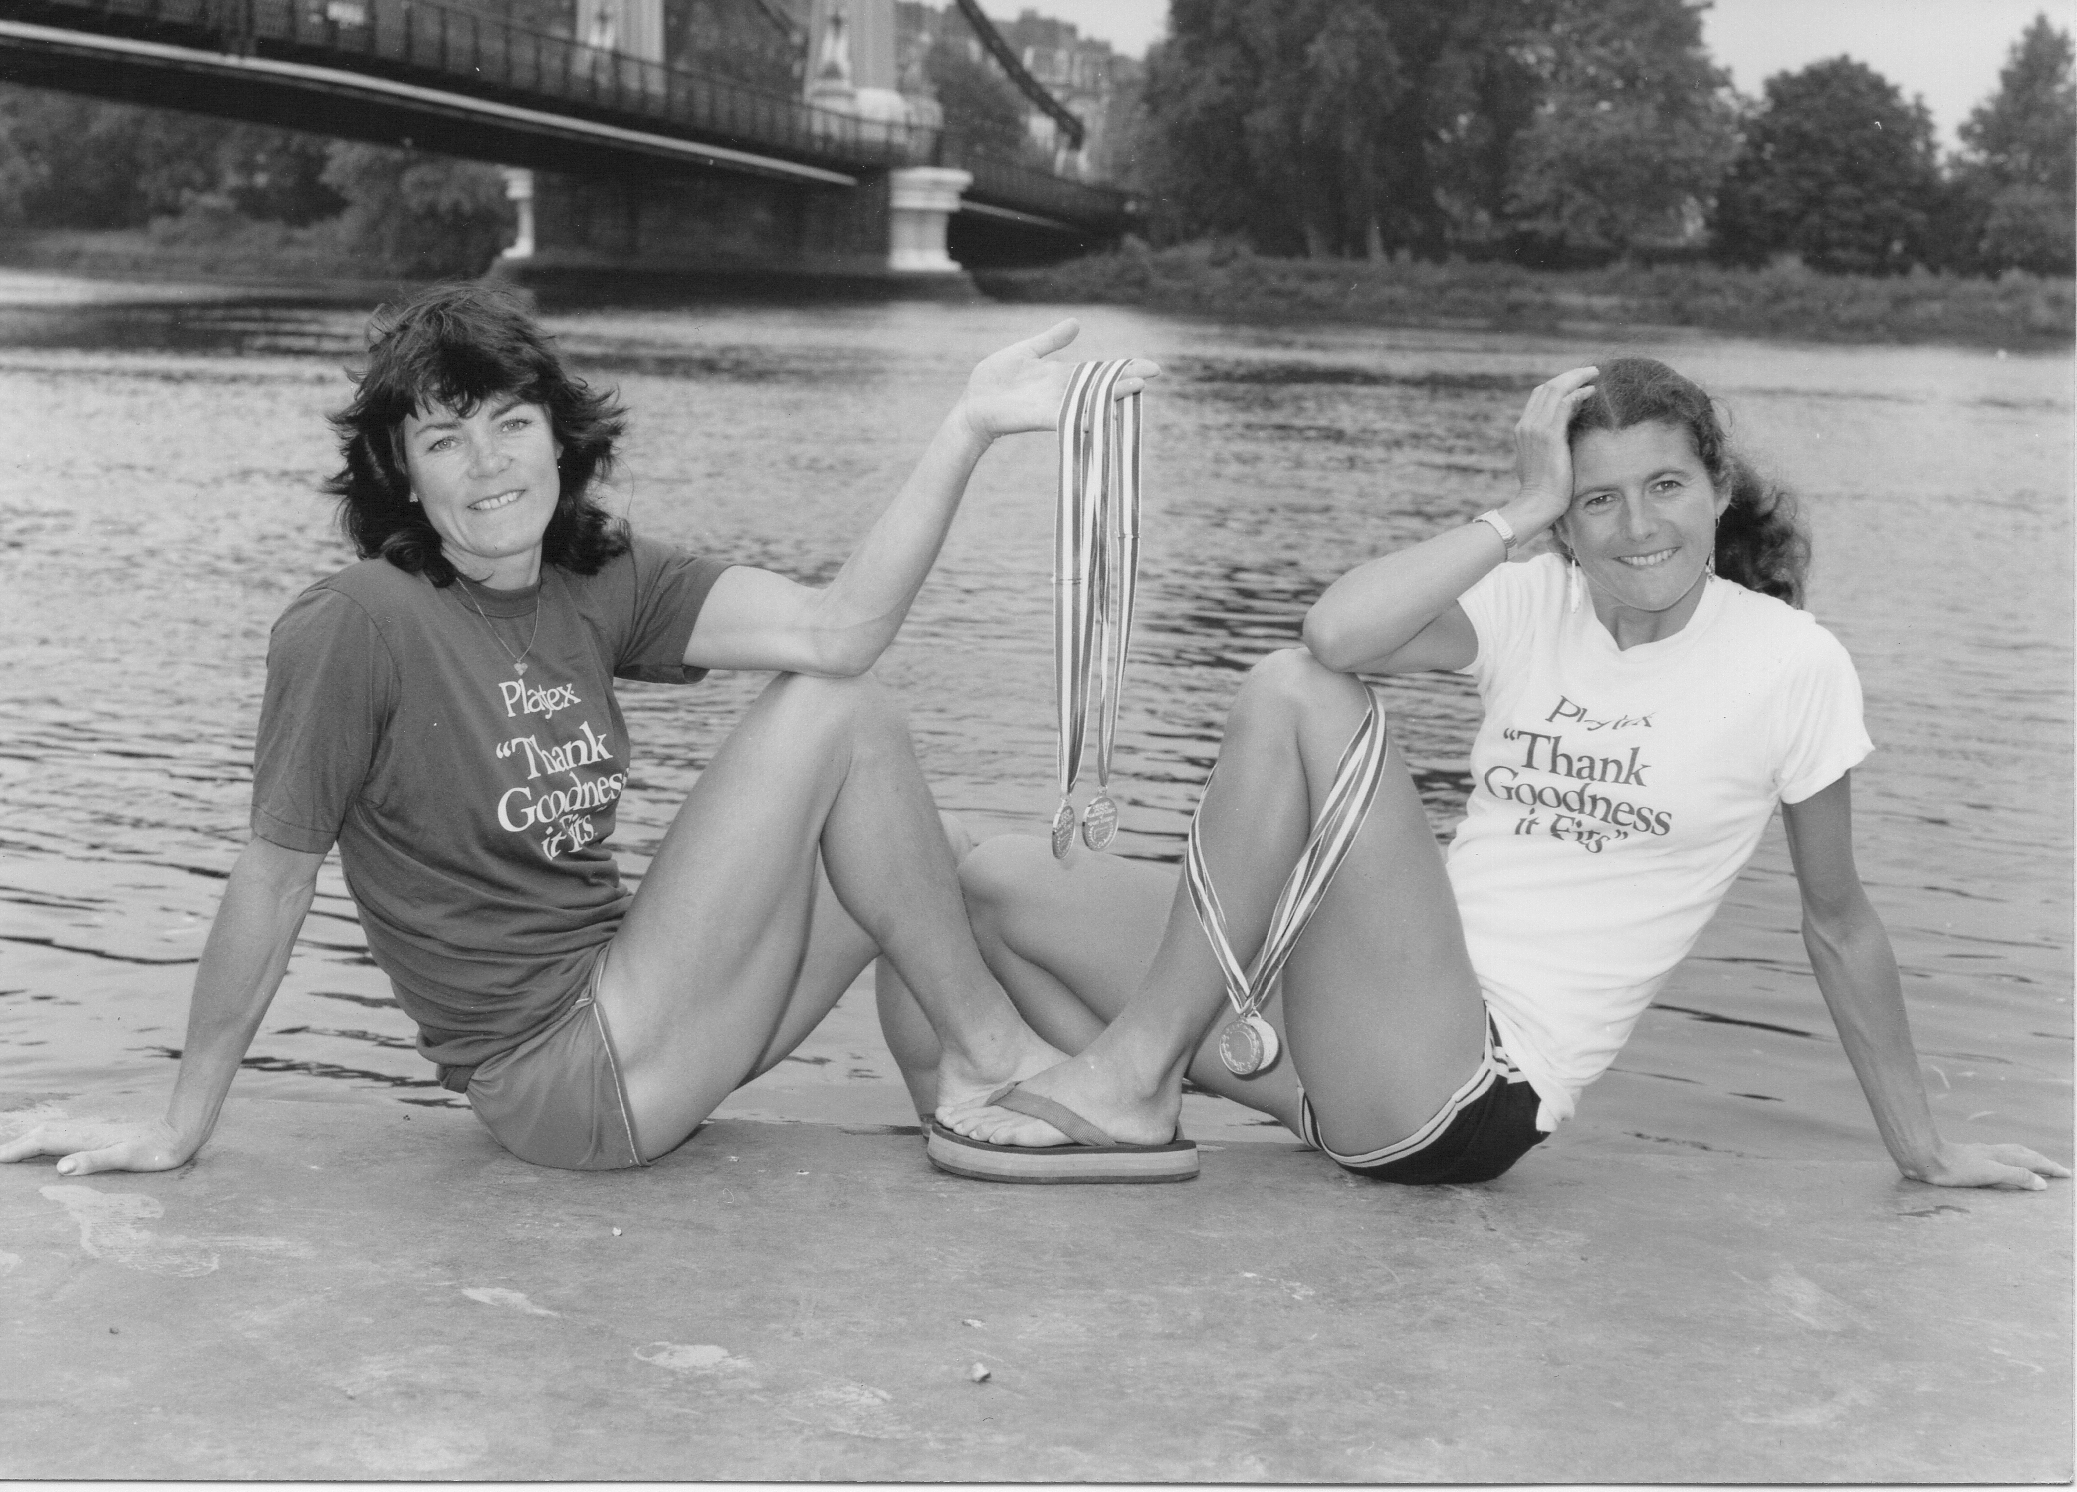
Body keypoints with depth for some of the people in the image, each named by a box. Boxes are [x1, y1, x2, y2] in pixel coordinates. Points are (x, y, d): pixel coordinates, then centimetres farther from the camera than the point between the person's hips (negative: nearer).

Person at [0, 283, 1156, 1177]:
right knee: (836, 715, -12)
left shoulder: (601, 583, 3)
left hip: (631, 1037, 7)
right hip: (564, 1079, -7)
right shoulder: (358, 627, -16)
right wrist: (177, 1132, -4)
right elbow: (273, 883, -10)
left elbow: (837, 627, -11)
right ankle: (995, 1060, 2)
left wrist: (970, 428, -19)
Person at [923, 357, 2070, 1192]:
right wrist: (1526, 508, -11)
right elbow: (1337, 631, -16)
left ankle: (1130, 1072, -14)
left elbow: (1837, 923, 9)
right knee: (999, 882, -4)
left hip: (1479, 1088, -5)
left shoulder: (1791, 665, -3)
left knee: (1293, 698, -22)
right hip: (1371, 1059, 5)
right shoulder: (1533, 607, 5)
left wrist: (1922, 1151, 16)